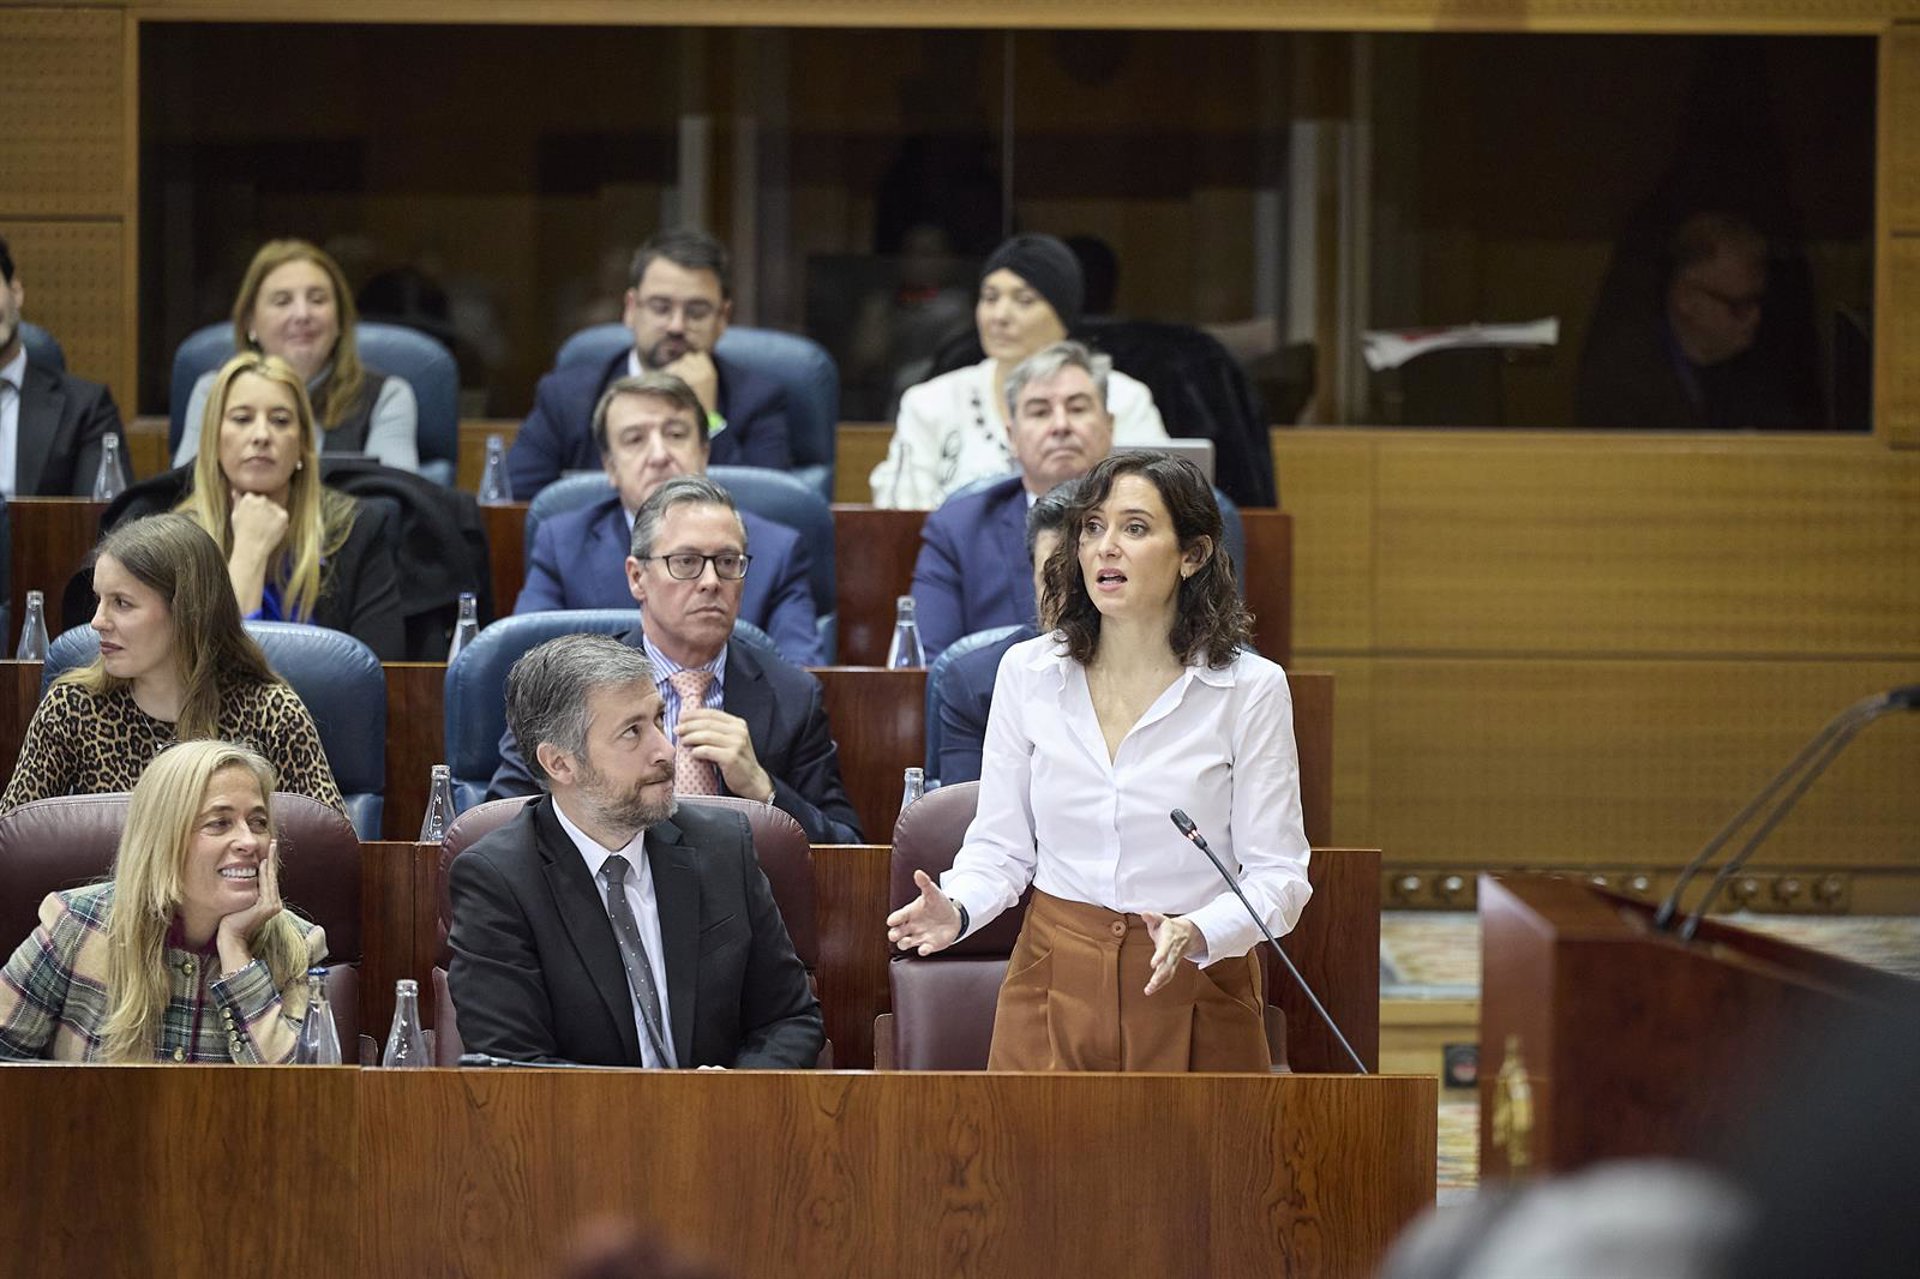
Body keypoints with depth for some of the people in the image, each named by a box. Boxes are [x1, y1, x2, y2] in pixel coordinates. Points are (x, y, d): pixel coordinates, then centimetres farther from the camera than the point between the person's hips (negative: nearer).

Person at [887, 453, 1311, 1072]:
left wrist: (1197, 935, -25)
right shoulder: (1027, 672, 1)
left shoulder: (1251, 688, -7)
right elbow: (999, 847, 4)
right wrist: (956, 910, -16)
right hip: (1054, 988, 2)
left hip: (1191, 991, -2)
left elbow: (1277, 874, -7)